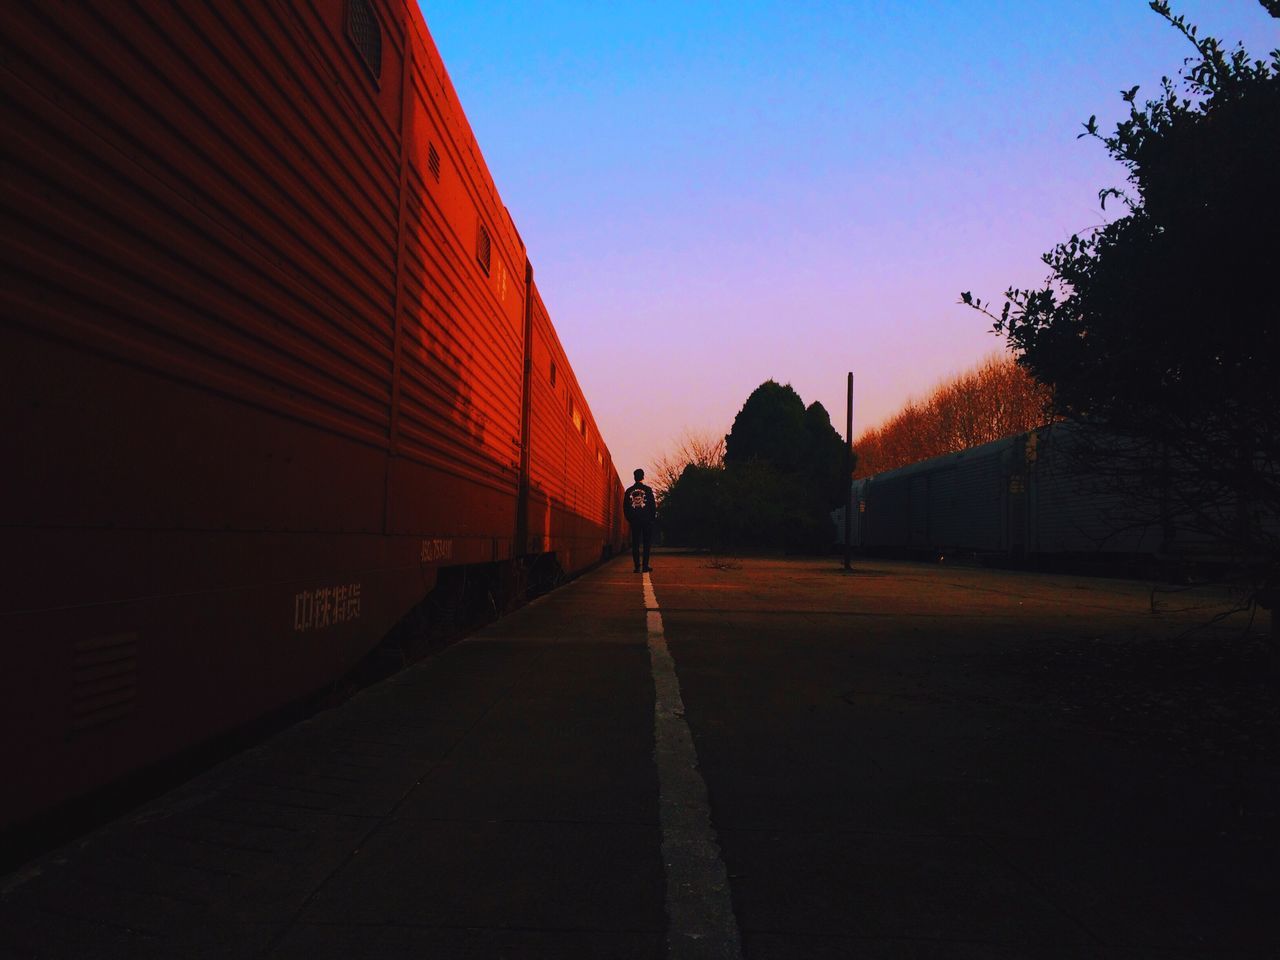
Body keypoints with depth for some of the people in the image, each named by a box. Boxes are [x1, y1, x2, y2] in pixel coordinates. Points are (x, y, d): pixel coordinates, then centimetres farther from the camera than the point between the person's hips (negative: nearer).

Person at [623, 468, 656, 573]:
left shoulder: (629, 491, 4)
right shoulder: (647, 489, -3)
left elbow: (625, 507, 7)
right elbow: (653, 504, -2)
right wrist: (653, 516, 9)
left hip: (634, 520, 2)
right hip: (646, 520, -2)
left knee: (635, 544, 5)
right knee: (646, 543, 4)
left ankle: (637, 566, 0)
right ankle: (645, 566, -1)